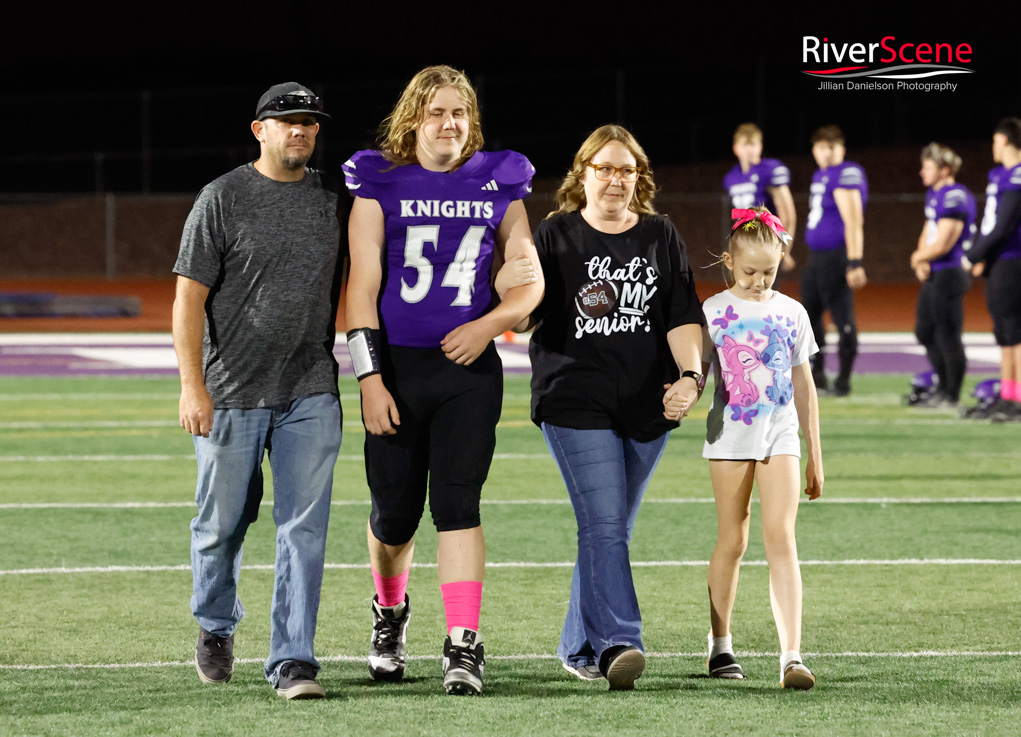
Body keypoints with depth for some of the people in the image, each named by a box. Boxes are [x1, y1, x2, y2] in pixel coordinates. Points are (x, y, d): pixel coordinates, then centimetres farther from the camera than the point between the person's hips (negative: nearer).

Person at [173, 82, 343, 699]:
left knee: (305, 527, -6)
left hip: (311, 393, 2)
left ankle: (293, 660, -5)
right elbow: (189, 298, -7)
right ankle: (217, 625, 34)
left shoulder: (333, 198, 8)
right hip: (231, 393, -2)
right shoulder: (223, 199, -3)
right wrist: (193, 386, -15)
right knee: (223, 521, 8)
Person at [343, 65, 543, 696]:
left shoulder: (499, 186, 7)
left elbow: (529, 281, 8)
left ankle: (465, 644, -14)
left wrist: (489, 324, -11)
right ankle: (390, 612, 35)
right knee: (396, 511, 6)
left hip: (469, 367, 1)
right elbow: (362, 288, -3)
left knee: (457, 500, -12)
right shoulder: (380, 186, 0)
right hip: (397, 366, -1)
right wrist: (370, 379, -10)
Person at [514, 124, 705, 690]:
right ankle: (618, 643, -23)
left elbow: (683, 318, 6)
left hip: (647, 407, 3)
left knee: (612, 529, 9)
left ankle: (580, 645, 20)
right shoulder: (555, 236, 5)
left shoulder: (660, 237, 12)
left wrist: (690, 375, -8)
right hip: (575, 401, -3)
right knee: (603, 524, -15)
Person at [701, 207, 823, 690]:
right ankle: (720, 645, 22)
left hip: (780, 436, 1)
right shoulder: (715, 312, 1)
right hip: (730, 435, -1)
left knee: (781, 539, -10)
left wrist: (815, 456, 13)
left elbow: (804, 386, 12)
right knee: (732, 541, 6)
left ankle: (791, 656, -17)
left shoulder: (791, 313, 7)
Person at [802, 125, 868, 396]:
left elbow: (853, 221, -20)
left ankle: (844, 379, 3)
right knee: (809, 314, 16)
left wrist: (855, 262, -24)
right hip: (816, 256, 11)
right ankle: (818, 374, 28)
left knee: (843, 318, -4)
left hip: (837, 256, -11)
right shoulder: (821, 176, 16)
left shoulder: (847, 175, -15)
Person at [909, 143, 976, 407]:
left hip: (949, 274, -11)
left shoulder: (954, 198, -19)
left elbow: (941, 245, -21)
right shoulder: (934, 195, 13)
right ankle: (943, 386, 28)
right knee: (925, 332, 17)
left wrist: (918, 257, -3)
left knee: (947, 335, -3)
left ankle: (951, 394, 6)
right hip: (933, 275, 11)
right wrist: (922, 262, 3)